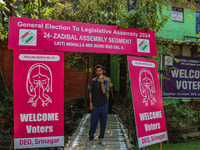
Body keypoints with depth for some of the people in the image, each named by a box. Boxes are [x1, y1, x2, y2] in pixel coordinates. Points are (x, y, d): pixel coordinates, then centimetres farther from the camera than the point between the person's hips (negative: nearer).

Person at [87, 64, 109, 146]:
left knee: (103, 123, 7)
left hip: (103, 105, -1)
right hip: (95, 105, 1)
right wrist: (90, 103, 2)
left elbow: (104, 91, -16)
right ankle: (91, 139, 14)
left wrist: (101, 81, -20)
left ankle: (101, 139, 21)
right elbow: (90, 92, 9)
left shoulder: (105, 81, -2)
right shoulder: (93, 81, 5)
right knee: (93, 123, 1)